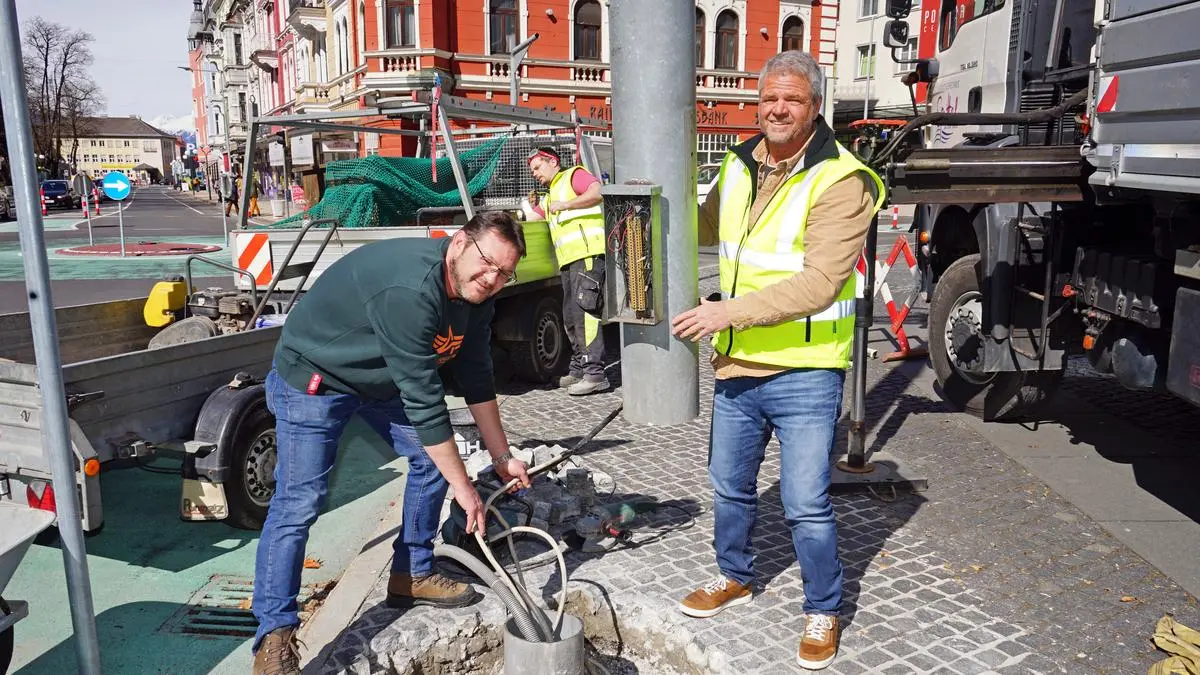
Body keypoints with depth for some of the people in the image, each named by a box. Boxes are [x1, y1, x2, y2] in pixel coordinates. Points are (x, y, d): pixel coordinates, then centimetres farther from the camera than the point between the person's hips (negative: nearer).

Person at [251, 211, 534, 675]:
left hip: (385, 377, 9)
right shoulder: (409, 290, -38)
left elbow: (476, 379, 2)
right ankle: (275, 636, -3)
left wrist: (501, 455, 5)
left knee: (433, 457, 6)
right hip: (313, 376, -8)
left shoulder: (476, 294, -10)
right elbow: (424, 403, -36)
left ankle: (411, 575, 21)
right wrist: (463, 487, -28)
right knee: (299, 501, -14)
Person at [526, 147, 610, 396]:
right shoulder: (549, 197, 32)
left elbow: (598, 192, -12)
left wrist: (565, 205, -10)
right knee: (571, 317, 9)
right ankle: (578, 370, 17)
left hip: (587, 254, -9)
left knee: (585, 311, -16)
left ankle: (595, 373, -18)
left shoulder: (574, 175, 7)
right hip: (568, 261, 9)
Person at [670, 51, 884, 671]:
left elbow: (820, 282, -25)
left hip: (804, 374, -6)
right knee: (729, 486, 21)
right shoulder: (740, 166, 7)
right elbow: (707, 229, 25)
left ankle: (823, 611, 26)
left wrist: (732, 311, -29)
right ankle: (735, 578, 45)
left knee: (807, 507, 2)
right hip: (736, 366, 7)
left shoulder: (840, 181, -15)